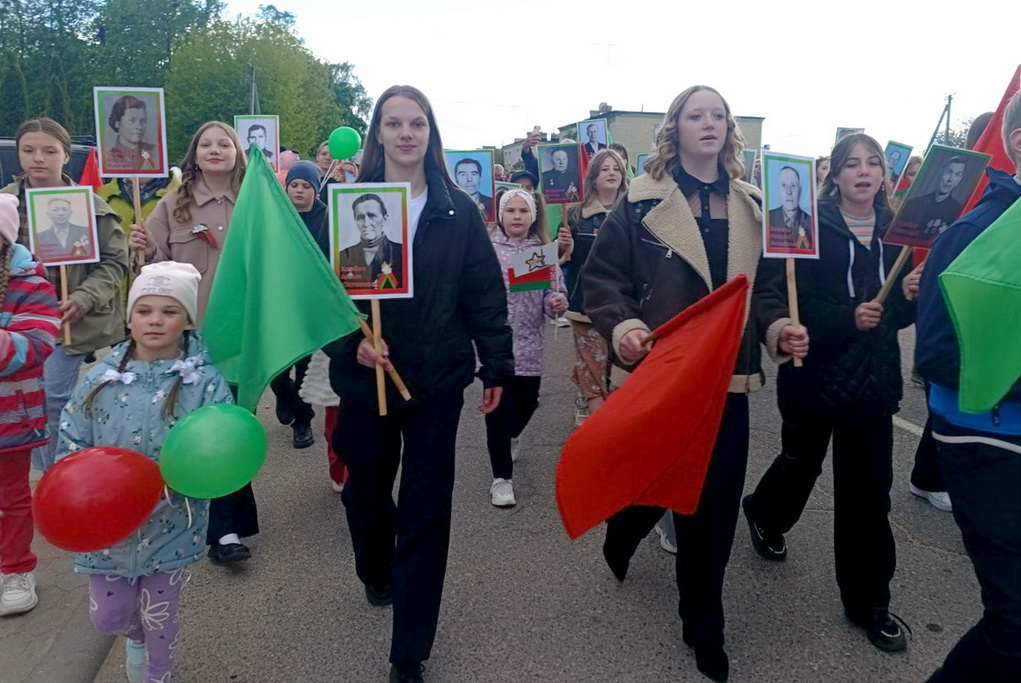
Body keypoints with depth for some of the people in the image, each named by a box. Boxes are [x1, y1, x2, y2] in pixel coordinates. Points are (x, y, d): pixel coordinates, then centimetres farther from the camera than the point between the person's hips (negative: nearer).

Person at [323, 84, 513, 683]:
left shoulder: (458, 209, 0)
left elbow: (485, 294, 2)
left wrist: (497, 366, 2)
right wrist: (350, 343, -18)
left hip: (437, 384, 0)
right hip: (364, 379, 1)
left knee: (425, 511, 5)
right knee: (366, 494, 17)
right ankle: (376, 574, 52)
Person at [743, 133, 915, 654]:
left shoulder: (894, 231, 7)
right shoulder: (812, 226, -7)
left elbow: (900, 312, 10)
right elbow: (788, 299, -15)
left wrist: (909, 296, -11)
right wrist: (847, 318, -26)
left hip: (874, 377, 4)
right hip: (816, 372, -3)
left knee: (868, 489, 7)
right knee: (802, 462, 16)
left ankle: (868, 602, 22)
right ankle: (765, 513, 50)